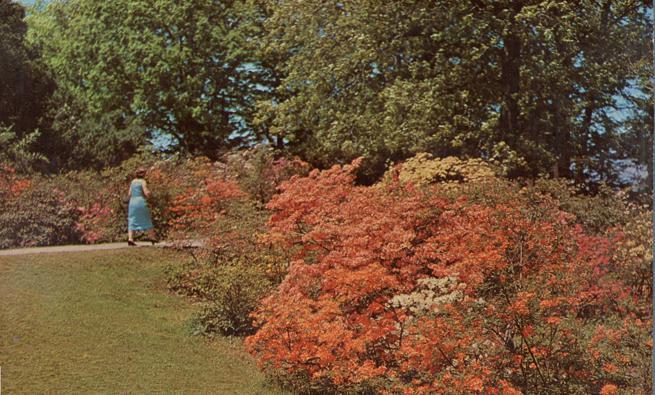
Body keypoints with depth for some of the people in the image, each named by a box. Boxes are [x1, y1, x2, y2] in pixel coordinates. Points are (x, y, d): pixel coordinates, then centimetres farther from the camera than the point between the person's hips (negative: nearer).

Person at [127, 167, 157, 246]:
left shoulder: (133, 181, 13)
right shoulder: (143, 181, -5)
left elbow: (129, 194, 13)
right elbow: (147, 193, -12)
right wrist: (149, 192, 10)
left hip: (132, 203, 5)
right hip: (141, 202, -5)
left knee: (132, 221, 2)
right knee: (147, 221, 8)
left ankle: (130, 238, -13)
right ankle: (152, 237, 15)